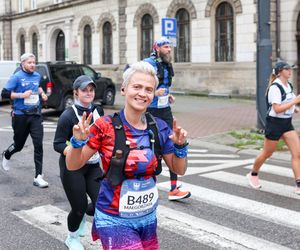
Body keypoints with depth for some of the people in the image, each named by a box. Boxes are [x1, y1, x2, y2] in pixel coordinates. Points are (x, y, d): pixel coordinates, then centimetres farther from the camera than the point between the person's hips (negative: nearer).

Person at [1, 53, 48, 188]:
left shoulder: (37, 76, 8)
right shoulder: (17, 77, -8)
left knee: (38, 145, -8)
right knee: (19, 145, 12)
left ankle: (38, 177, -5)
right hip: (20, 116, -3)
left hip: (36, 115, 3)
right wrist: (22, 95, -20)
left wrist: (42, 93, 9)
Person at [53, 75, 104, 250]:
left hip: (94, 166, 5)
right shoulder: (68, 115, -14)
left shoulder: (98, 110, 1)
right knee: (79, 207, 1)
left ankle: (82, 215, 31)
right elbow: (58, 144, -13)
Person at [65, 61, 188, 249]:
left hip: (148, 218, 5)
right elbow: (73, 165, -6)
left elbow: (179, 170, 6)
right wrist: (78, 141, -25)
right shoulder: (106, 126, -14)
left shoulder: (159, 128, -4)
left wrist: (180, 146, -12)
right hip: (115, 220, -4)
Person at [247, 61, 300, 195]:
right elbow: (277, 109, -26)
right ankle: (253, 175, 34)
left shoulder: (289, 86, 8)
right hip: (275, 123, -7)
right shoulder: (275, 87, -19)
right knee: (267, 153, 9)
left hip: (287, 123, 7)